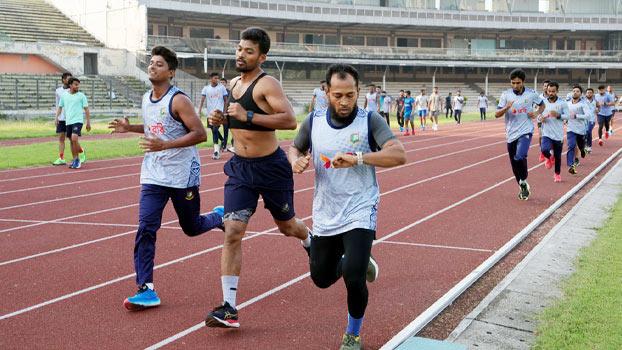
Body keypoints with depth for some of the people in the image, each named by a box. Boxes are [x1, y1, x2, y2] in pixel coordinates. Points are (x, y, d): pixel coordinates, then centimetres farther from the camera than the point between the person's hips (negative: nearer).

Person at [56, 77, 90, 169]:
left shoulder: (81, 96, 0)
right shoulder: (64, 96, 8)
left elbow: (86, 109, 2)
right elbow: (60, 107, 16)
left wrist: (88, 122, -1)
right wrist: (57, 117, 1)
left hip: (77, 121, -4)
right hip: (68, 121, 4)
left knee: (74, 139, -21)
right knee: (71, 141, 9)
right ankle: (75, 160, 18)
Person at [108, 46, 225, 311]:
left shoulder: (178, 100, -15)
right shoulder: (146, 99, 8)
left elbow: (200, 134, -20)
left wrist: (165, 145, -28)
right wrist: (130, 127, 8)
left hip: (183, 175, -5)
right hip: (153, 176, 5)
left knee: (191, 228, 11)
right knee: (145, 229, -9)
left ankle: (220, 216, 45)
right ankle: (146, 290, -7)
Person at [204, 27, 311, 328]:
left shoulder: (267, 84, -16)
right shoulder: (232, 84, 8)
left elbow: (290, 120, -29)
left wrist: (248, 116, -32)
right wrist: (220, 119, 4)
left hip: (271, 167, -5)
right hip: (240, 168, 5)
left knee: (286, 226, 17)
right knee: (232, 232, -10)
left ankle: (310, 240, 56)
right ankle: (229, 308, -10)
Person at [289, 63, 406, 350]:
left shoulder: (370, 121, -11)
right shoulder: (313, 122, -1)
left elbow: (398, 155, -23)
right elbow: (295, 148, 16)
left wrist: (357, 158, -35)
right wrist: (296, 162, -8)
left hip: (359, 214, -4)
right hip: (325, 216, 4)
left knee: (354, 278, -16)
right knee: (321, 278, 15)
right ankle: (358, 262, 49)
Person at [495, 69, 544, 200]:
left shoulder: (531, 94, -1)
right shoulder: (506, 95, -1)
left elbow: (542, 105, 17)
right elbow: (497, 114, -5)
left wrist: (536, 113, -3)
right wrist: (506, 108, -24)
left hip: (525, 131, -3)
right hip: (511, 134, 3)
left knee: (520, 157, -25)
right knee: (514, 164, 9)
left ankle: (523, 182, -1)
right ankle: (523, 188, 30)